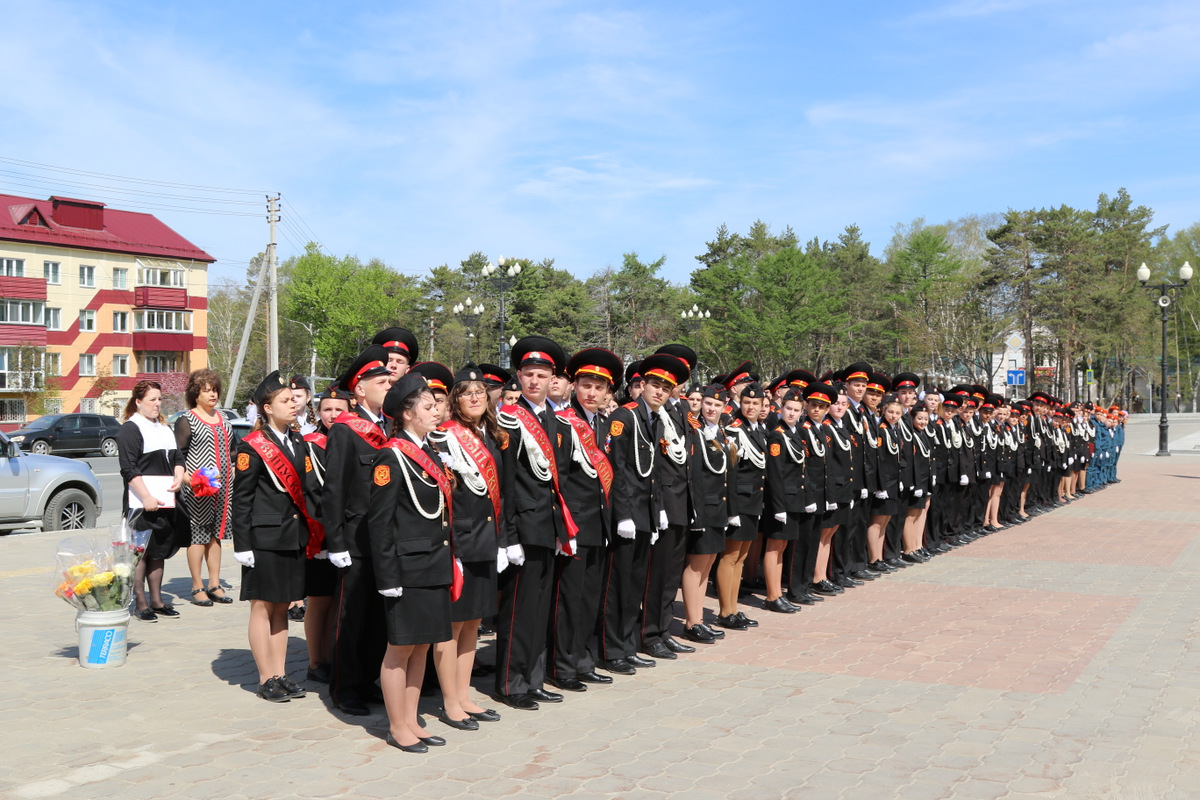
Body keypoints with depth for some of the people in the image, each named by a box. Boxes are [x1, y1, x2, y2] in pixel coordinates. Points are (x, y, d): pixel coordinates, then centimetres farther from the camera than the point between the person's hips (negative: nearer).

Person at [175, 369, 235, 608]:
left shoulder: (222, 418, 16)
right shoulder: (186, 420, -4)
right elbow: (178, 454, -9)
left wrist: (233, 471, 13)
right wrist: (188, 478, -20)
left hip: (222, 487, 6)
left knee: (216, 533, 10)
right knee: (198, 534, -4)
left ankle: (214, 584, 16)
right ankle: (197, 587, 3)